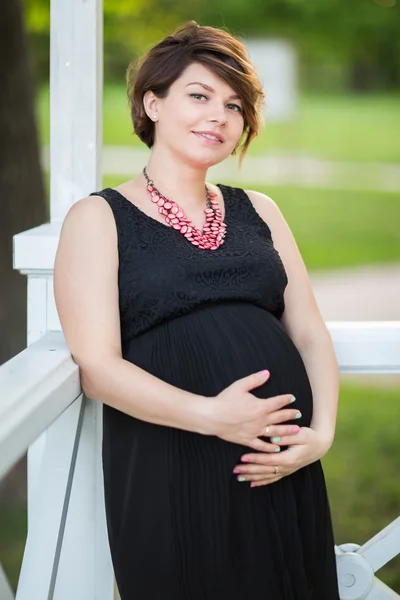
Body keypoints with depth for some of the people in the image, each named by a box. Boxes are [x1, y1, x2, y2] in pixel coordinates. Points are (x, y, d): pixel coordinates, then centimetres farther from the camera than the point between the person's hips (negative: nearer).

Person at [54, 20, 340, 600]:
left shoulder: (258, 211, 16)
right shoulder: (98, 219, 2)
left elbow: (312, 336, 11)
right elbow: (97, 365, -8)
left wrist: (322, 431, -7)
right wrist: (210, 415, -21)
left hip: (283, 474, 4)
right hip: (171, 479, -4)